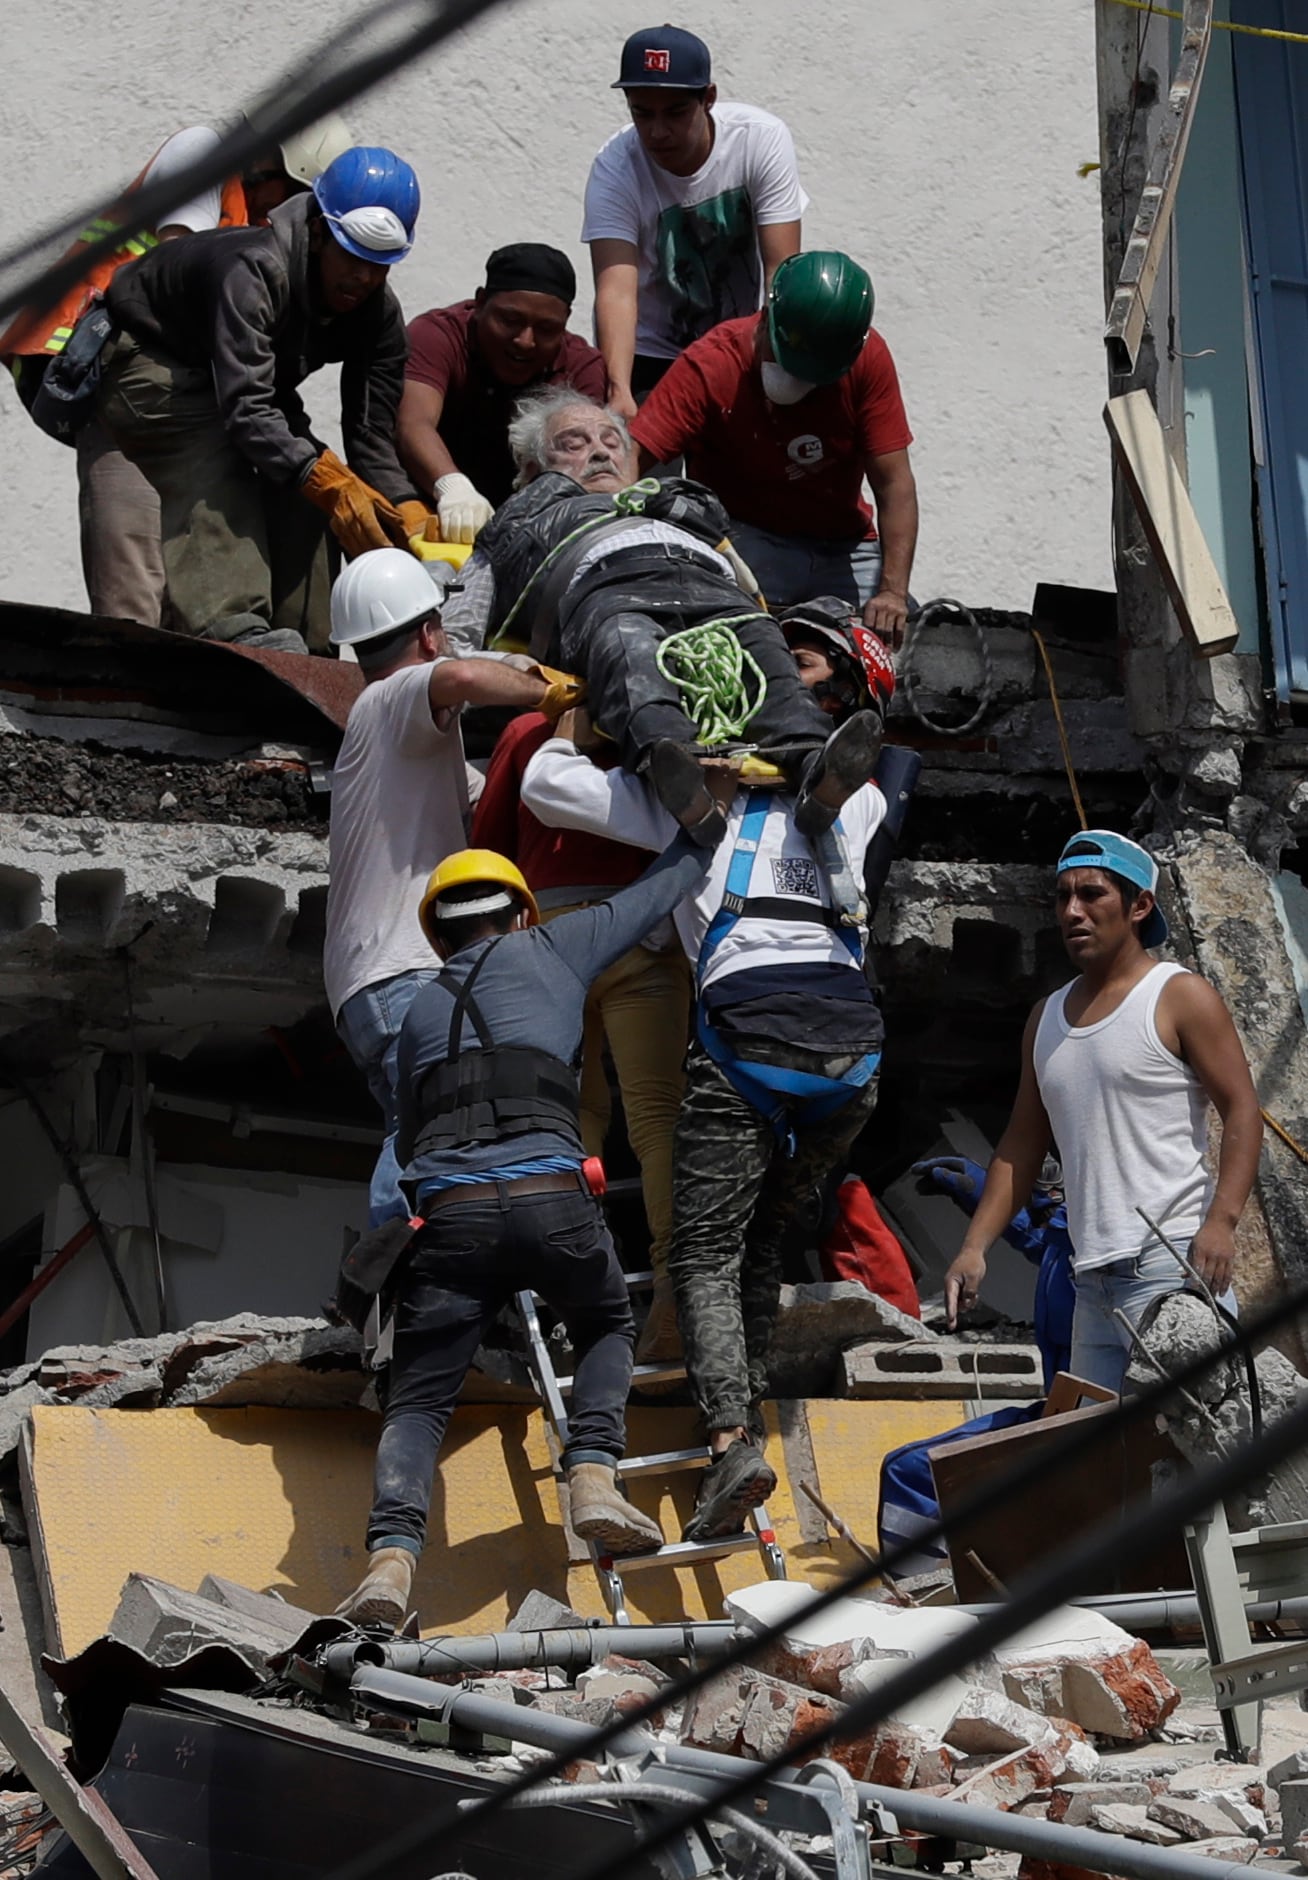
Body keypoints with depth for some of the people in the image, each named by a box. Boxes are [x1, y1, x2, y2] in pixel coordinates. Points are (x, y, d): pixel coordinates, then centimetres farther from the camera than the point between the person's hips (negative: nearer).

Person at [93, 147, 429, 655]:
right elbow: (246, 408, -47)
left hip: (252, 379, 8)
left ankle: (302, 654, -6)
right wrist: (332, 484, -57)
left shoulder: (378, 314, -15)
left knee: (298, 491, -9)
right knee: (217, 472, -31)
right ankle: (230, 628, -43)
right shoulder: (254, 270, -39)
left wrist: (410, 519, -34)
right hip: (152, 362, -8)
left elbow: (372, 435, -17)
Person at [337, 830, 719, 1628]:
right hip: (553, 1197, -1)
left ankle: (393, 1554, -20)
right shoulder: (548, 950, 21)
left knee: (418, 1400, 5)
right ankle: (594, 1473, 2)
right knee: (608, 1329, 26)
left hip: (448, 1209, 1)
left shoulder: (420, 1012, 28)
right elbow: (667, 885, 31)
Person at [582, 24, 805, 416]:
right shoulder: (614, 169, -21)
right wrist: (618, 392, -49)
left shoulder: (762, 140, -19)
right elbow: (616, 288, -33)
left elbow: (781, 268, -21)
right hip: (648, 355, -1)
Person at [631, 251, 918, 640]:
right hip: (744, 539, -3)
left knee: (895, 630, -19)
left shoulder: (867, 358, -10)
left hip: (843, 546, 4)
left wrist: (893, 592, -23)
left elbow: (893, 484, -11)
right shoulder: (710, 367, -17)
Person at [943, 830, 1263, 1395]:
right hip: (1093, 1278, 7)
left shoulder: (1180, 998, 0)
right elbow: (1021, 1146, 21)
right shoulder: (1047, 1018, 20)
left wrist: (1221, 1221, -20)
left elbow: (1242, 1110, -7)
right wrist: (974, 1247, 10)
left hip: (1172, 1263, -7)